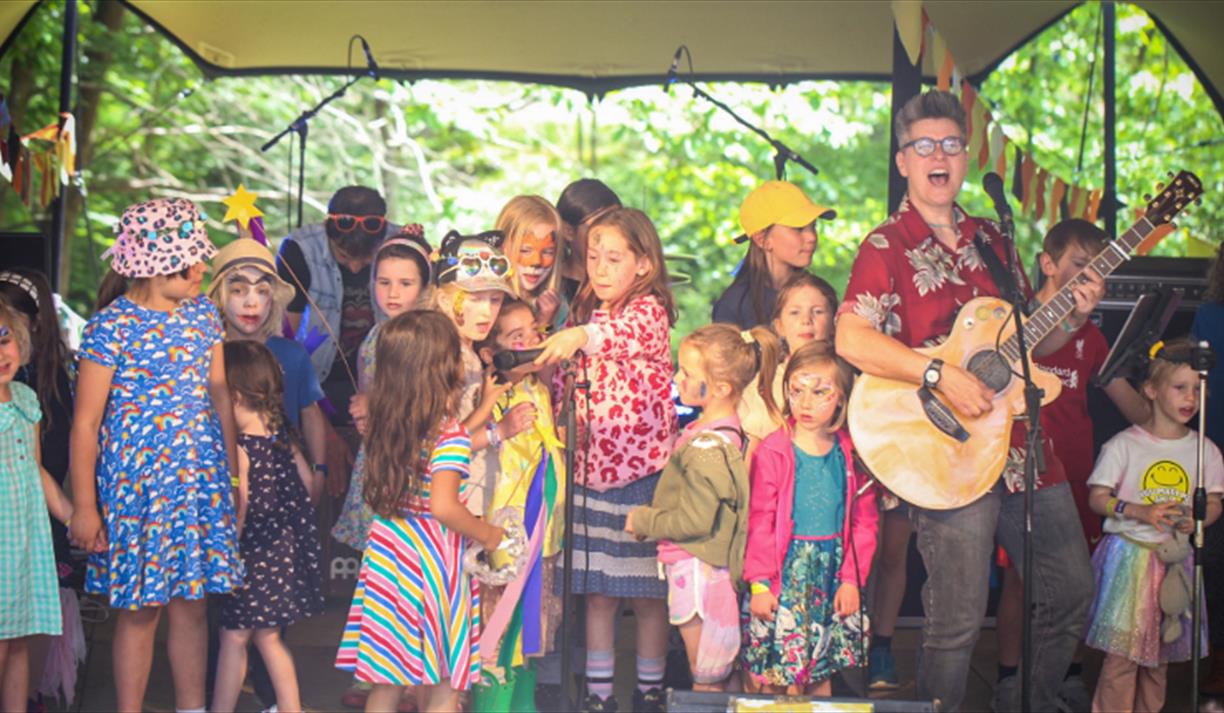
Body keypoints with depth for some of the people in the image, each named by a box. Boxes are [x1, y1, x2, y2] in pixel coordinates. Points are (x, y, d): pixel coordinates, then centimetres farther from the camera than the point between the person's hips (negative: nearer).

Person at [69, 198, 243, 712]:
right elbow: (85, 422, -9)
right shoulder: (111, 327, -11)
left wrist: (234, 472, 14)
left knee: (191, 603, 10)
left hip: (200, 478, 5)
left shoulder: (203, 314, 6)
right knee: (139, 607, 3)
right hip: (135, 483, -5)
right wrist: (84, 508, -10)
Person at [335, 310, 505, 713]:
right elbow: (444, 507, -25)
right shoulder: (450, 433, -18)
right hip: (431, 559, -7)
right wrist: (486, 534, -8)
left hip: (388, 551, 7)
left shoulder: (388, 423, 4)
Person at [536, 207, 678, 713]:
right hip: (592, 470, 6)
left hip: (643, 469, -6)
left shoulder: (649, 309, -9)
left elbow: (632, 332, -34)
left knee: (648, 593, 4)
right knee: (598, 592, 10)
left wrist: (583, 336, -51)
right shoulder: (588, 313, 11)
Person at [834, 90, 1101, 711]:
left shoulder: (991, 241, 15)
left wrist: (1075, 318, 1)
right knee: (958, 623, -6)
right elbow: (850, 339, -19)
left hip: (1023, 448, 7)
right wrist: (942, 375, -24)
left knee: (1071, 592, 13)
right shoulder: (887, 247, -5)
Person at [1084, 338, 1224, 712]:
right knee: (1123, 649, -6)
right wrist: (1141, 512, -20)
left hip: (1175, 557, 4)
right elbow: (1097, 498, -5)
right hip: (1129, 553, -3)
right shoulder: (1124, 445, -6)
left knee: (1160, 652, 10)